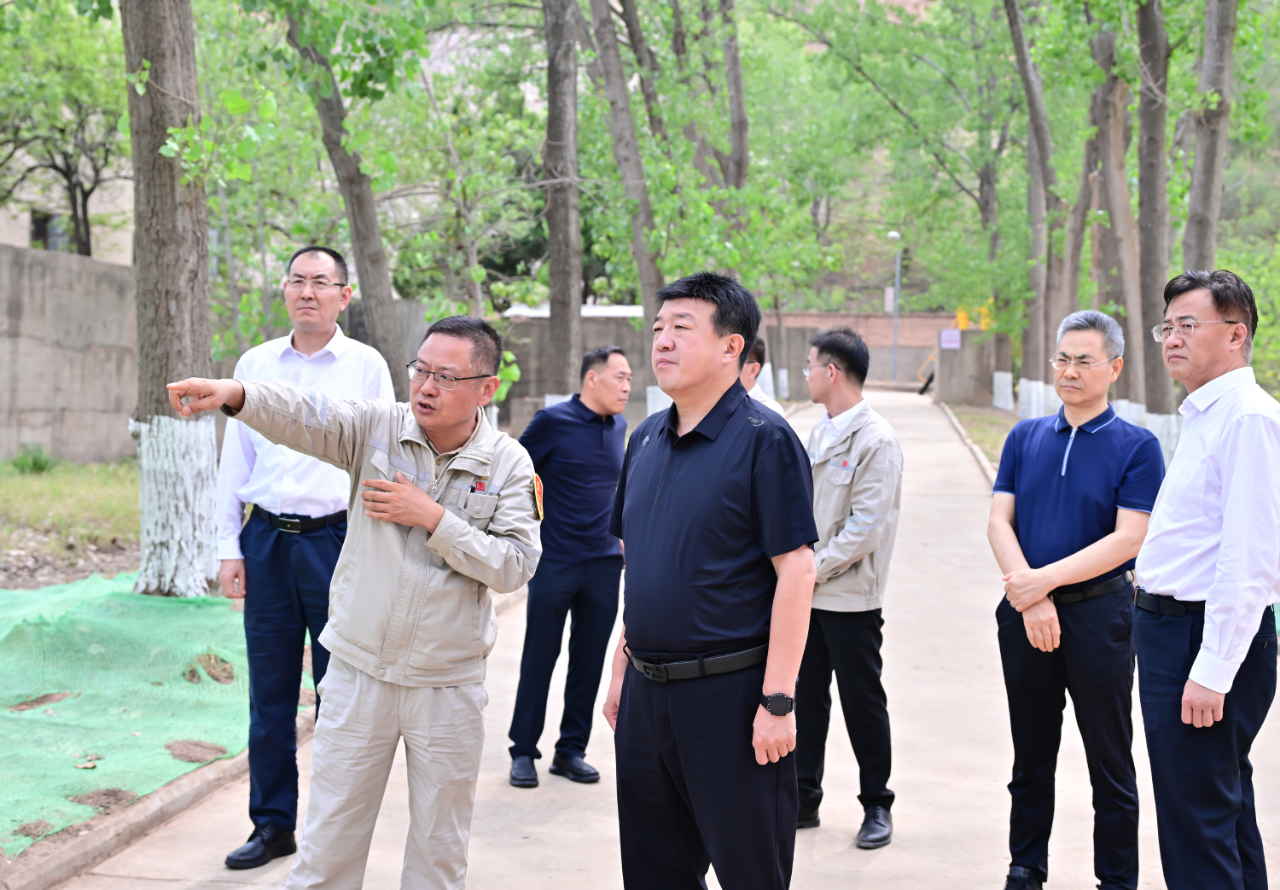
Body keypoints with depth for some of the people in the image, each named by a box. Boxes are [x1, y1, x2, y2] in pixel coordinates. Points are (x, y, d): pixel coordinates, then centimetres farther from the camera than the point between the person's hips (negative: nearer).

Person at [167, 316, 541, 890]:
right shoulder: (377, 428, -3)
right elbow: (301, 414, -20)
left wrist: (433, 519, -18)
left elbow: (515, 566, -12)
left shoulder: (508, 465, -5)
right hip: (359, 673, 1)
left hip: (448, 687, 0)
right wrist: (233, 392, -40)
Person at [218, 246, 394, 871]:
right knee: (269, 694, 7)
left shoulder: (366, 366, 2)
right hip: (267, 542, 3)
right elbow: (235, 460, 12)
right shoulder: (256, 364, 9)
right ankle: (273, 825, 19)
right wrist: (229, 547, 7)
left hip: (338, 539, -2)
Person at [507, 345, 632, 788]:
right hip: (555, 563, -5)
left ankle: (572, 750, 19)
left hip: (604, 564, 5)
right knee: (539, 659, 2)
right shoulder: (552, 421, -7)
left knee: (589, 661, 9)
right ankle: (523, 751, 13)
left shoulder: (619, 426, 9)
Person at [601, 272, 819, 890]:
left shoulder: (763, 440, -11)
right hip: (646, 693, 7)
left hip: (730, 696, -7)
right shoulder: (645, 440, 11)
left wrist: (778, 701, -18)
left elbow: (796, 571, -15)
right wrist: (622, 669, 16)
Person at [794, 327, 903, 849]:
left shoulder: (875, 440, -14)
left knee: (862, 702, 4)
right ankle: (803, 800, 23)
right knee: (806, 697, 12)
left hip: (851, 597, -7)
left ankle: (876, 806, 18)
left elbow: (867, 526, -19)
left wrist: (816, 569, -16)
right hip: (808, 593, 8)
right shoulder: (819, 434, 12)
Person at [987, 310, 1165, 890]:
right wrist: (1029, 596, -14)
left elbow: (1127, 540, -12)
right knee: (1031, 756, 15)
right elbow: (999, 522, 1)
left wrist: (1045, 579, -18)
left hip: (1098, 612, -3)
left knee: (1110, 762, 5)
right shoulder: (1025, 438, 7)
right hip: (1024, 614, 4)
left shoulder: (1136, 447, -4)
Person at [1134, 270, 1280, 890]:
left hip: (1209, 640, -10)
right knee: (1225, 803, 19)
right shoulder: (1204, 415, 15)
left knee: (1196, 822, -5)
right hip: (1172, 625, 10)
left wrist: (1212, 671, -25)